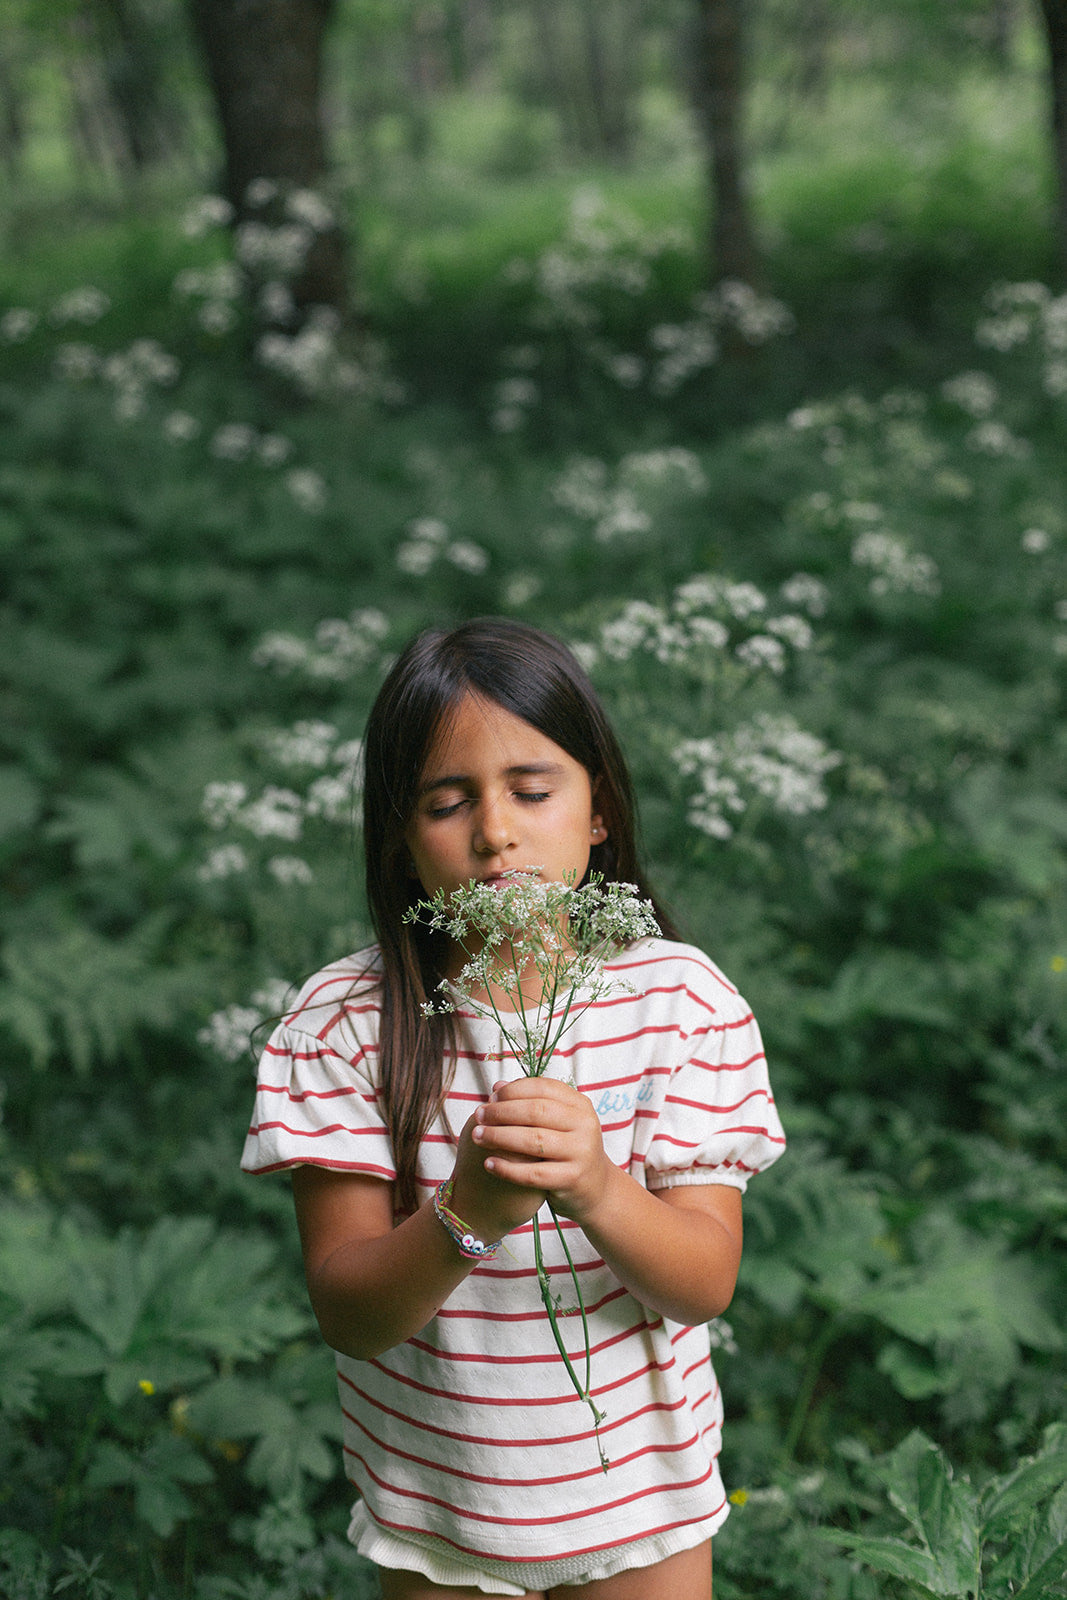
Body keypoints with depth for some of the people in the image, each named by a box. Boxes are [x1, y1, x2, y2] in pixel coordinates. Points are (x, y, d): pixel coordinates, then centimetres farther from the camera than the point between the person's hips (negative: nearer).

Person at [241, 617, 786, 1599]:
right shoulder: (343, 1022, -13)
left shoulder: (679, 996, -12)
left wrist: (596, 1188, -34)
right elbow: (348, 1315, -15)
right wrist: (466, 1215, -34)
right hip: (431, 1505, 0)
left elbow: (706, 1284, -15)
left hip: (638, 1495, 1)